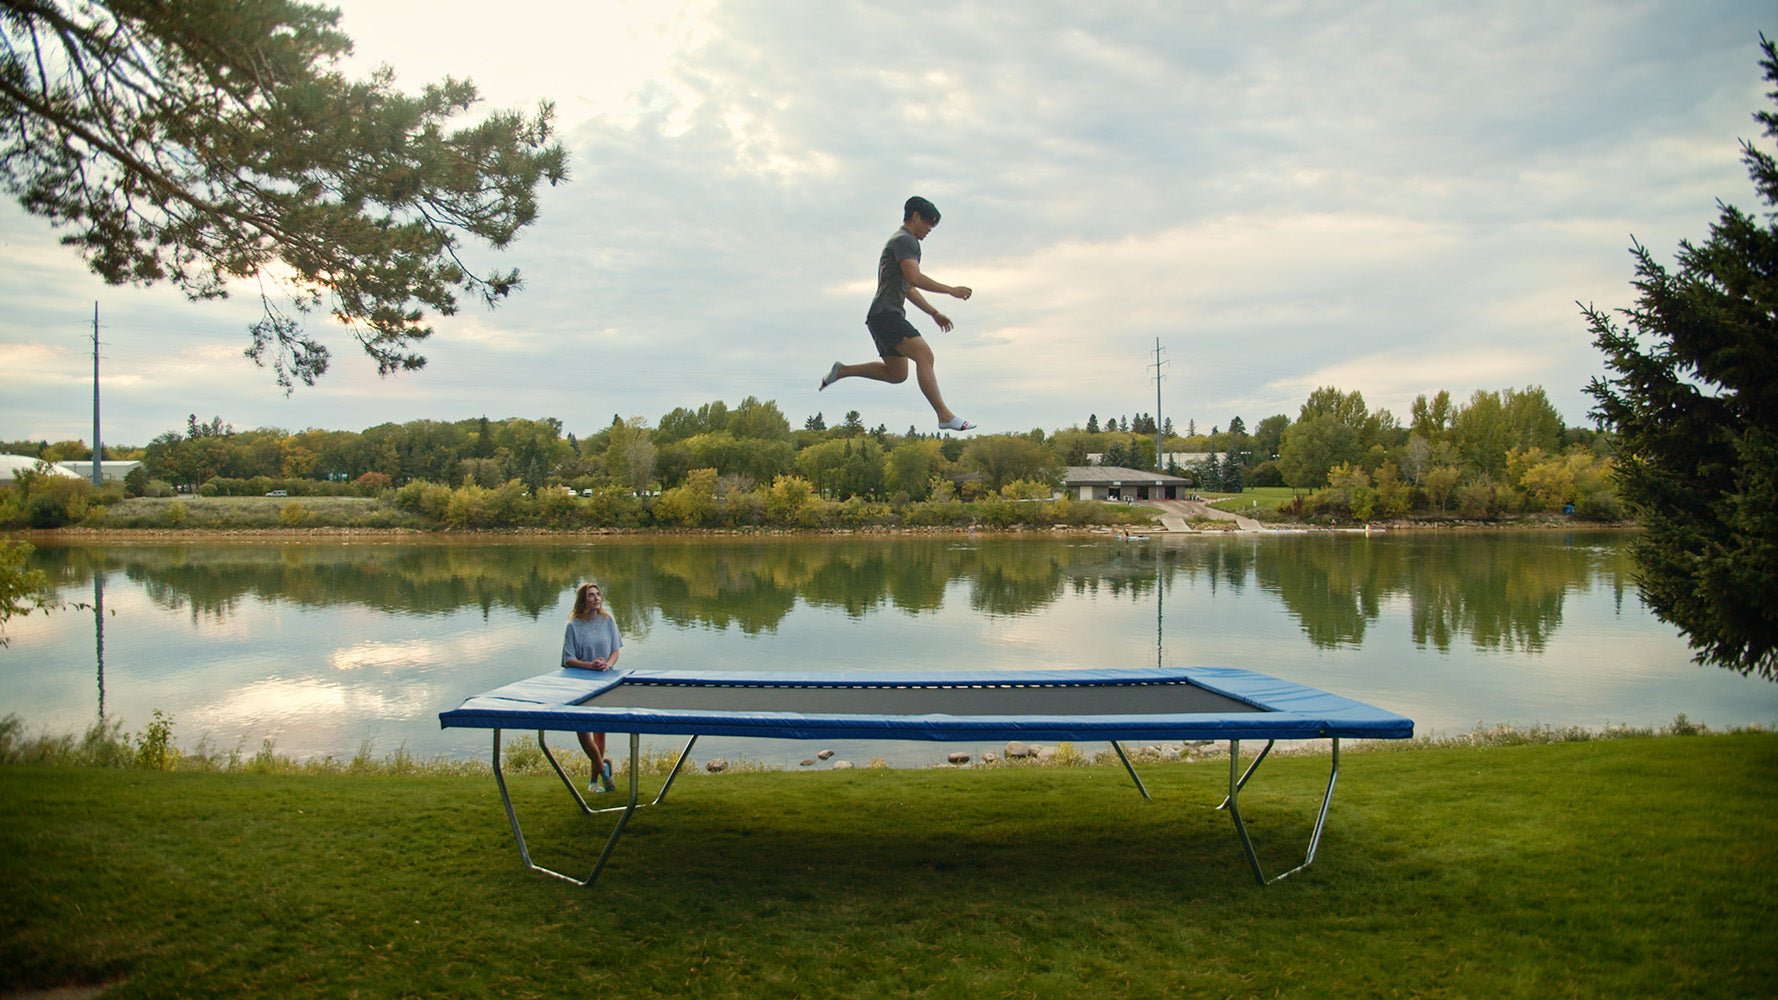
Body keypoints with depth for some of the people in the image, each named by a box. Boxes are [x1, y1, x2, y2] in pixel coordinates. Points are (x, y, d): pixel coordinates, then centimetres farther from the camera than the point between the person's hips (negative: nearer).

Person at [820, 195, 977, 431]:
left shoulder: (904, 242, 27)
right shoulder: (904, 240, -6)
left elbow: (908, 288, 32)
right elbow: (914, 278, -20)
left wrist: (934, 312, 28)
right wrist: (951, 290, -14)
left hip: (888, 317, 11)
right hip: (886, 314, -11)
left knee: (896, 374, 15)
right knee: (924, 355, -24)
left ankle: (842, 371, 21)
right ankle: (945, 416, -32)